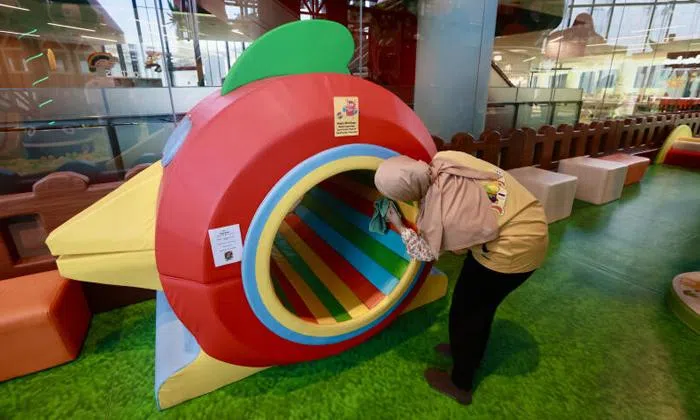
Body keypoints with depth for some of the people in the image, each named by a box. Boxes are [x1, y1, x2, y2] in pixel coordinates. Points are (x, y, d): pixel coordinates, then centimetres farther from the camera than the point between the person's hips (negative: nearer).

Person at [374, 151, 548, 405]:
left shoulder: (436, 211, -26)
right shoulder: (444, 160, -11)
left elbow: (425, 253, -5)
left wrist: (399, 226, 4)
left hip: (514, 248, -9)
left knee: (465, 310, 8)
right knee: (480, 300, 24)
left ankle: (460, 384, 29)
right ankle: (470, 351, 48)